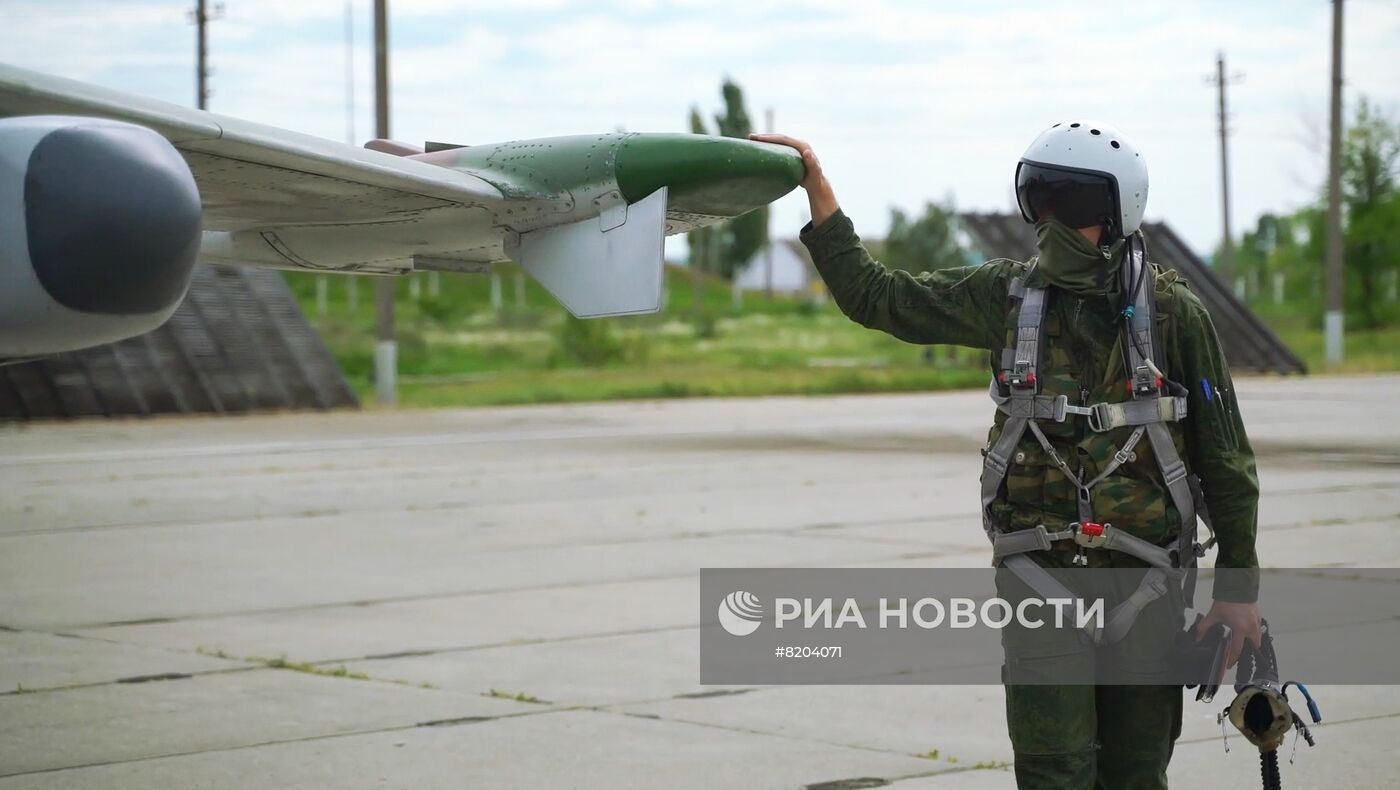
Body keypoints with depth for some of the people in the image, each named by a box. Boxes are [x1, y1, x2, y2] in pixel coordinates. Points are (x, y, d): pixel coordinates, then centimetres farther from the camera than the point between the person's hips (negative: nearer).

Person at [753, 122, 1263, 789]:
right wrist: (816, 188, 2)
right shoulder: (1007, 295, 3)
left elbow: (1225, 459, 2)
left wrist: (1238, 586, -1)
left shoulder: (1174, 314, -3)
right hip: (1041, 582, 1)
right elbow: (874, 296, 9)